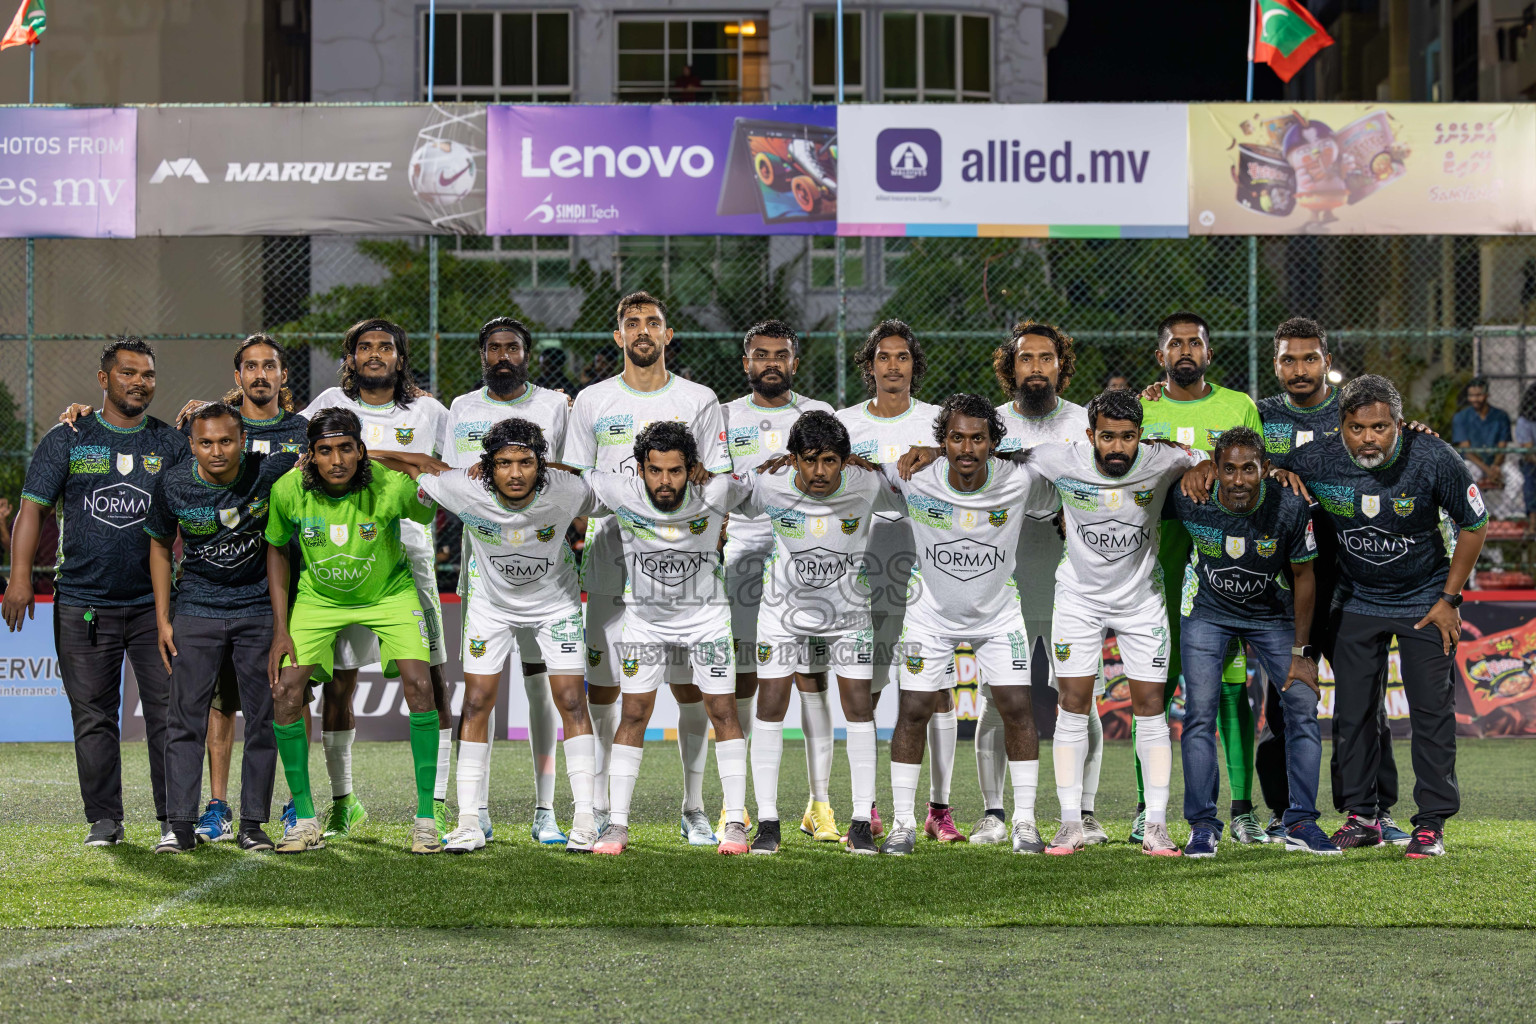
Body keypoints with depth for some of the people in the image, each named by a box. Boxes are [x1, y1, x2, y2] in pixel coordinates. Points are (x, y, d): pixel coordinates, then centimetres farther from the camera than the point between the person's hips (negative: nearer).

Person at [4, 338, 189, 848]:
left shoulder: (171, 443, 9)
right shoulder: (67, 439, 6)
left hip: (154, 603, 0)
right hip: (83, 603, 0)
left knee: (168, 711, -4)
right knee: (93, 716, 3)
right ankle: (104, 819, 11)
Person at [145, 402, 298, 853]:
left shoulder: (267, 471, -15)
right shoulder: (172, 484, -10)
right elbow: (160, 546, 5)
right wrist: (162, 619, 3)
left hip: (258, 608, 0)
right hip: (196, 608, 0)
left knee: (263, 718, 1)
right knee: (186, 716, -4)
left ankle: (252, 824, 9)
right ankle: (181, 825, 0)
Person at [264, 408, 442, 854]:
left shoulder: (393, 485, -28)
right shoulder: (288, 490, -21)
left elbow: (429, 517, -5)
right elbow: (277, 549, -4)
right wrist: (280, 628, -6)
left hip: (389, 591, -1)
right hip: (318, 596, 2)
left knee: (418, 684, -19)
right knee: (284, 692, -12)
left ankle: (426, 815, -5)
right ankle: (305, 817, 5)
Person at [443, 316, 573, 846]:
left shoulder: (555, 406, 6)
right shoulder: (462, 409, 13)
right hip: (481, 559, 2)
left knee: (541, 679, -1)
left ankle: (546, 811, 2)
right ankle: (477, 811, 2)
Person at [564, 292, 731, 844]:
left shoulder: (699, 401, 8)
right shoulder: (592, 401, 9)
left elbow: (721, 480, 8)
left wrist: (696, 473, -11)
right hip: (611, 556, 0)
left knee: (689, 685, -2)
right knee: (601, 687, 0)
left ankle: (694, 809, 8)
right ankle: (598, 808, 11)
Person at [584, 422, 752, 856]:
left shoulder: (715, 495, -23)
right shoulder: (620, 494, -24)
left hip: (705, 613, 0)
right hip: (645, 616, 0)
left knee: (723, 711, -3)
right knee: (634, 715, -1)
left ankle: (736, 821, 4)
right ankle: (617, 824, 4)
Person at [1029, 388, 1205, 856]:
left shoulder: (1163, 462, -19)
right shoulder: (1062, 461, -19)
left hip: (1141, 598, 0)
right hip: (1079, 596, 0)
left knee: (1150, 707, -2)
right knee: (1073, 705, -3)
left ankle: (1155, 826, 4)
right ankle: (1071, 824, 5)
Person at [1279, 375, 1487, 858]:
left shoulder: (1433, 459, -22)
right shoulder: (1317, 462, -19)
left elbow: (1473, 524, -7)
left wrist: (1449, 599, -7)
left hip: (1425, 599, -2)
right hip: (1358, 599, 2)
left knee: (1432, 709, -4)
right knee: (1353, 709, 2)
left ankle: (1431, 822, 4)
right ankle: (1362, 817, 14)